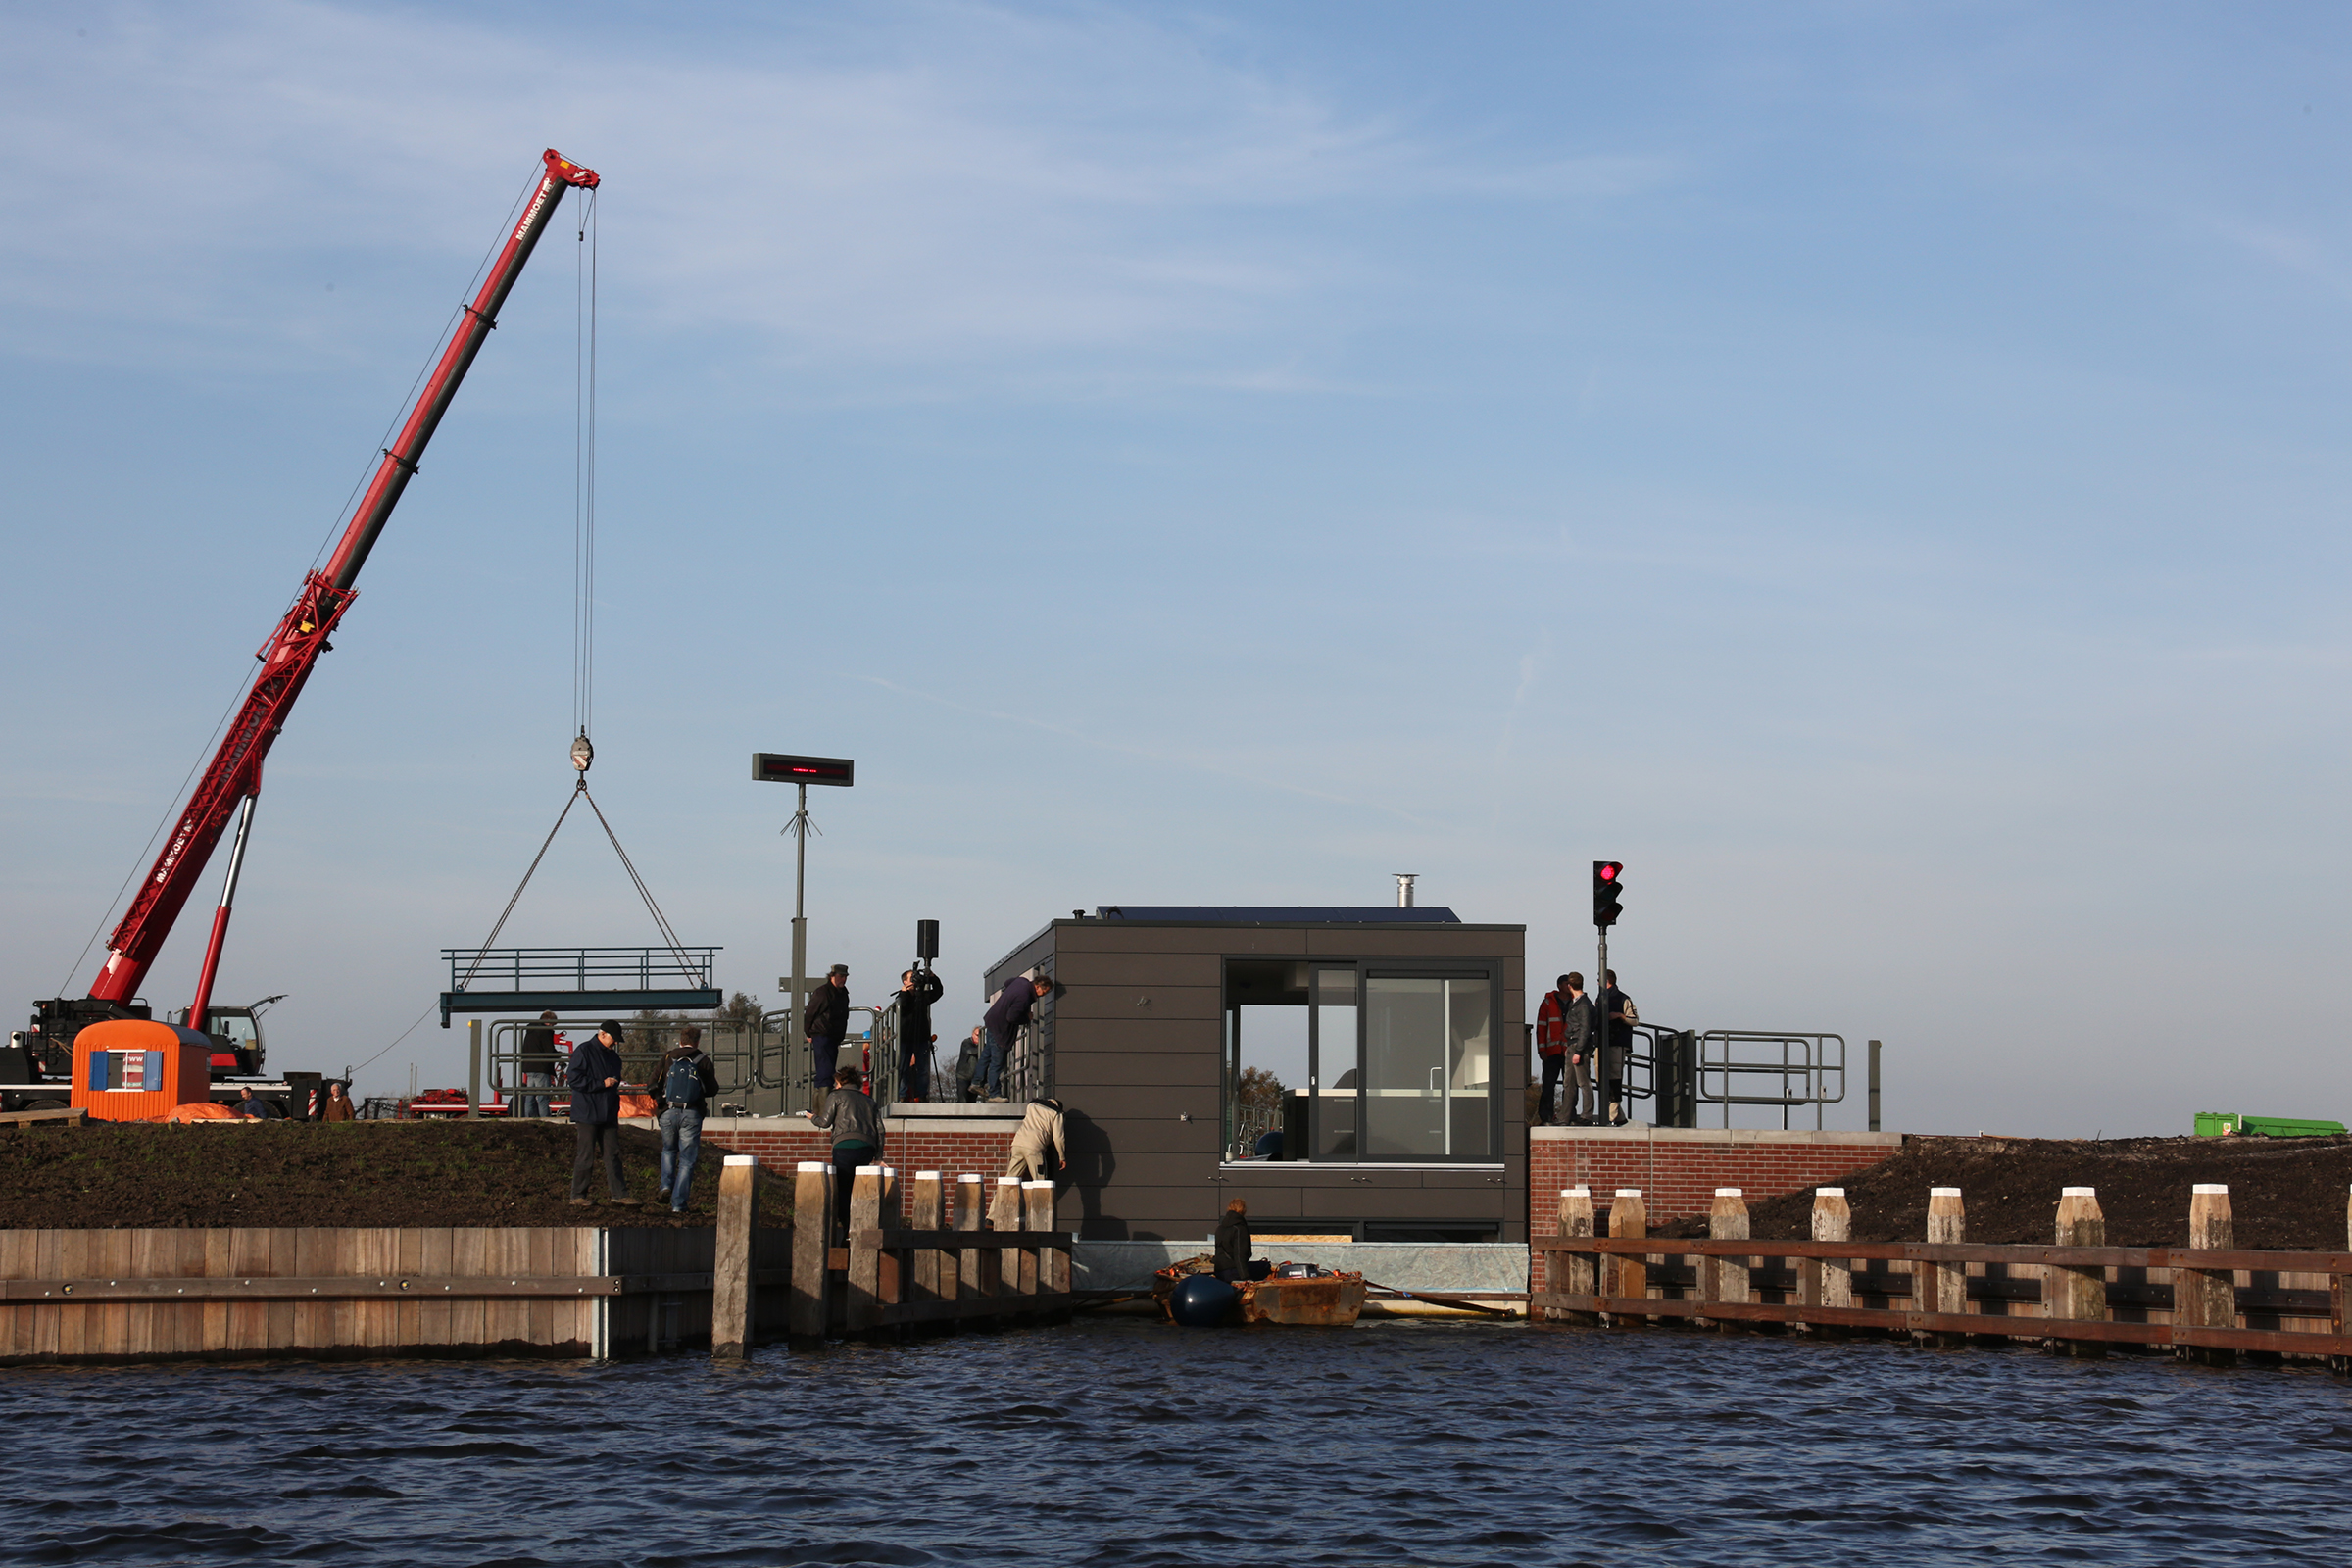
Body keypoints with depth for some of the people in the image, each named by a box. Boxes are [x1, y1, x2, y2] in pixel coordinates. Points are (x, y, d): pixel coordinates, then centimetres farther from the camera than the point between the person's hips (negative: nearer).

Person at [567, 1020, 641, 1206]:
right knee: (585, 1156, -2)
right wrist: (602, 1084, -17)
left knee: (613, 1155, 5)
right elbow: (573, 1079, -15)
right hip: (587, 1114, -7)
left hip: (608, 1114, 7)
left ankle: (620, 1194, 6)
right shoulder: (584, 1051, -8)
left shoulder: (613, 1056, 16)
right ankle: (578, 1195, 7)